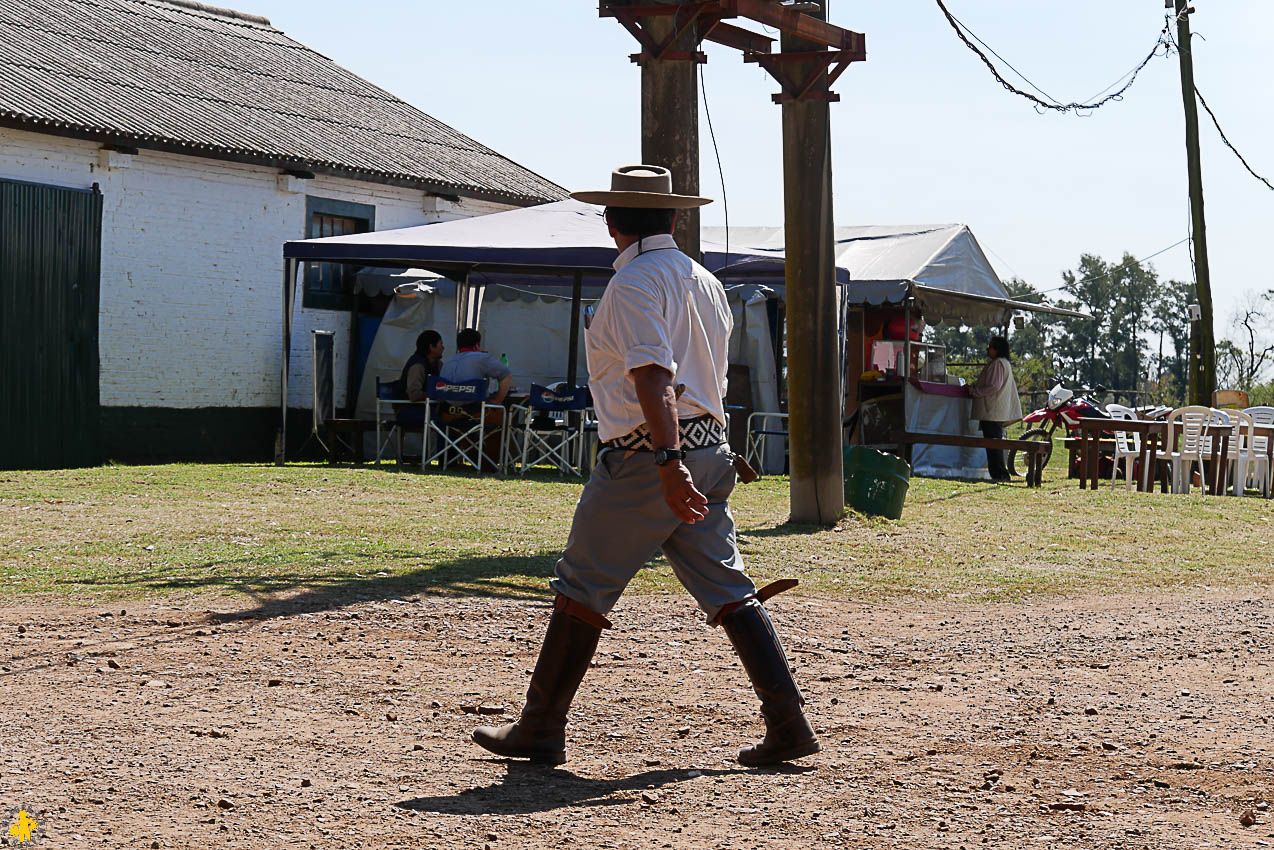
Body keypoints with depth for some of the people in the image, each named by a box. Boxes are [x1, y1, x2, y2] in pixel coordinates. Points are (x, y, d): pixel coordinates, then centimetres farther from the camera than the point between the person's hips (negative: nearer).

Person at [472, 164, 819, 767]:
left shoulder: (634, 282, -10)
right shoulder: (705, 282, 15)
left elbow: (654, 378, -23)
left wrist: (669, 464, -31)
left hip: (644, 459, -8)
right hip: (710, 450, 8)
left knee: (581, 588, 3)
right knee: (728, 591, 7)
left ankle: (540, 731, 10)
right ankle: (788, 723, 2)